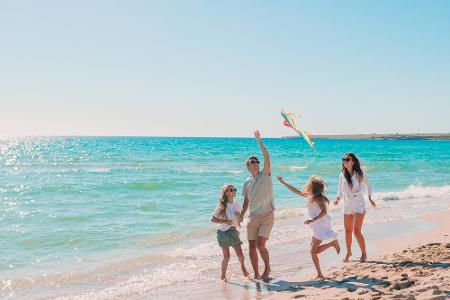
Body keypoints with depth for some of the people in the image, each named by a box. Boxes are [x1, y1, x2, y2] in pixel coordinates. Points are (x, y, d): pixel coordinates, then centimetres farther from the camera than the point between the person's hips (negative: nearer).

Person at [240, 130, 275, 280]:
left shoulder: (265, 175, -1)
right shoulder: (247, 182, 10)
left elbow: (266, 157, -16)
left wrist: (259, 141, -16)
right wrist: (241, 216, 12)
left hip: (267, 216, -4)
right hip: (252, 217, 4)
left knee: (260, 244, -18)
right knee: (252, 247, 3)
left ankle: (267, 267, 7)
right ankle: (256, 274, 17)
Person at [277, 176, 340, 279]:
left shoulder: (317, 198, -18)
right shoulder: (309, 195, 7)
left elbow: (324, 211, -26)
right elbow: (296, 191, 15)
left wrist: (312, 220, -30)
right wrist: (283, 182, 16)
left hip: (321, 226, -9)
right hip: (316, 227, 9)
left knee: (314, 251, -8)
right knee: (313, 251, 10)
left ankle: (333, 243, 3)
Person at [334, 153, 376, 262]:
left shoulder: (360, 174, -6)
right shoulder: (342, 175, 2)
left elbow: (367, 185, 10)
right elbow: (340, 189, 11)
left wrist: (370, 198, 8)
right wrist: (337, 199, -6)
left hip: (359, 205, -4)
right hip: (347, 205, 4)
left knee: (357, 231, -11)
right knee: (348, 231, 10)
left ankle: (364, 253, 9)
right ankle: (348, 252, 30)